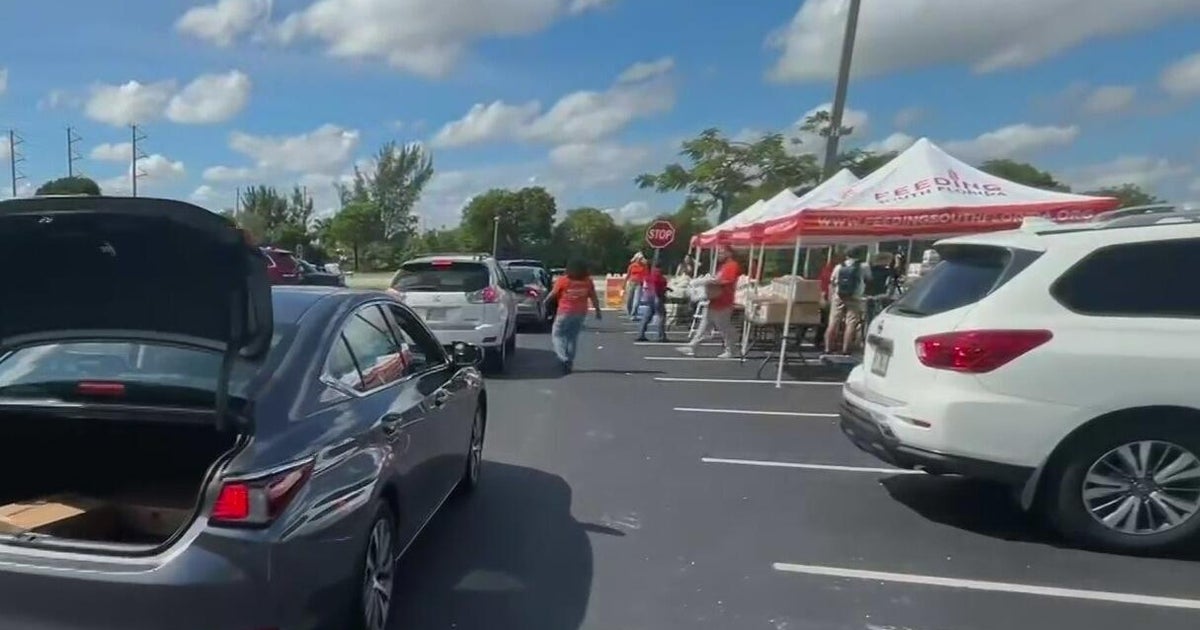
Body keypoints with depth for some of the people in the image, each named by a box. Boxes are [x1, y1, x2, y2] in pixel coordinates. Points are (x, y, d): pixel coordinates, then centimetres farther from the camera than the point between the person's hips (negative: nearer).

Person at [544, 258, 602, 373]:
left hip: (565, 312, -4)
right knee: (573, 337, 15)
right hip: (580, 313, 4)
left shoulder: (563, 280, -11)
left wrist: (545, 301, 17)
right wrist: (597, 310, 13)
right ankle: (570, 362, 17)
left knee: (557, 334, 8)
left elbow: (553, 294, -2)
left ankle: (563, 358, -11)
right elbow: (594, 298, 3)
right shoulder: (588, 281, -1)